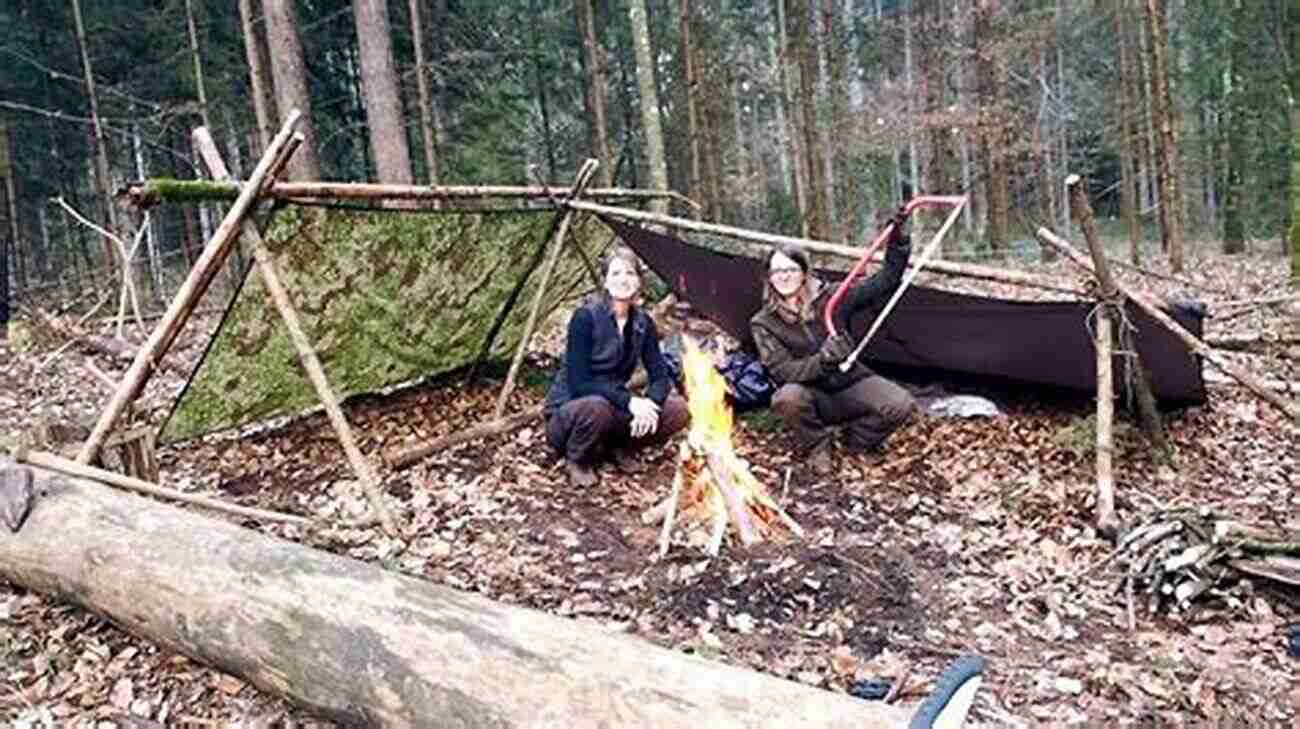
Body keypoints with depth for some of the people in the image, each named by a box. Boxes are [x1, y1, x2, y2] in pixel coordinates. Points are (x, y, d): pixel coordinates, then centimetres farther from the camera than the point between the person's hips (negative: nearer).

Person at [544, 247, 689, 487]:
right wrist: (628, 401, -31)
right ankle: (577, 460, -8)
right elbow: (578, 382, -23)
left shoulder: (643, 323, -1)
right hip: (569, 412, -5)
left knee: (678, 410, -13)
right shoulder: (586, 317, -19)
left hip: (613, 407, 5)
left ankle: (618, 446, 8)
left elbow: (660, 376, -2)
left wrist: (650, 402, -25)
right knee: (597, 407, -40)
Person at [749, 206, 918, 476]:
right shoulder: (764, 323, -7)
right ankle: (817, 447, -6)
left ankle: (857, 437, 7)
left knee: (901, 405, -23)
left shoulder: (830, 297, -2)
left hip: (852, 385, 2)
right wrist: (822, 361, -34)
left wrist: (898, 243, -15)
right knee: (787, 398, -36)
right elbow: (782, 371, -17)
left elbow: (883, 283, -2)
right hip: (813, 398, -2)